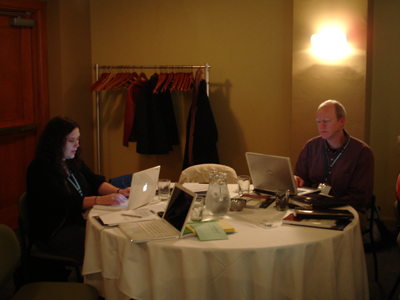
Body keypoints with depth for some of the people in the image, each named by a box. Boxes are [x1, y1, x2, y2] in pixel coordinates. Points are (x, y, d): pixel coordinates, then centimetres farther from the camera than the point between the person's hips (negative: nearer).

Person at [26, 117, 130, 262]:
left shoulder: (73, 161, 14)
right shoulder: (40, 169, -13)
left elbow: (95, 182, 7)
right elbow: (63, 202, -24)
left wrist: (118, 192, -14)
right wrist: (99, 200, -36)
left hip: (80, 221, 8)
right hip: (54, 232, -8)